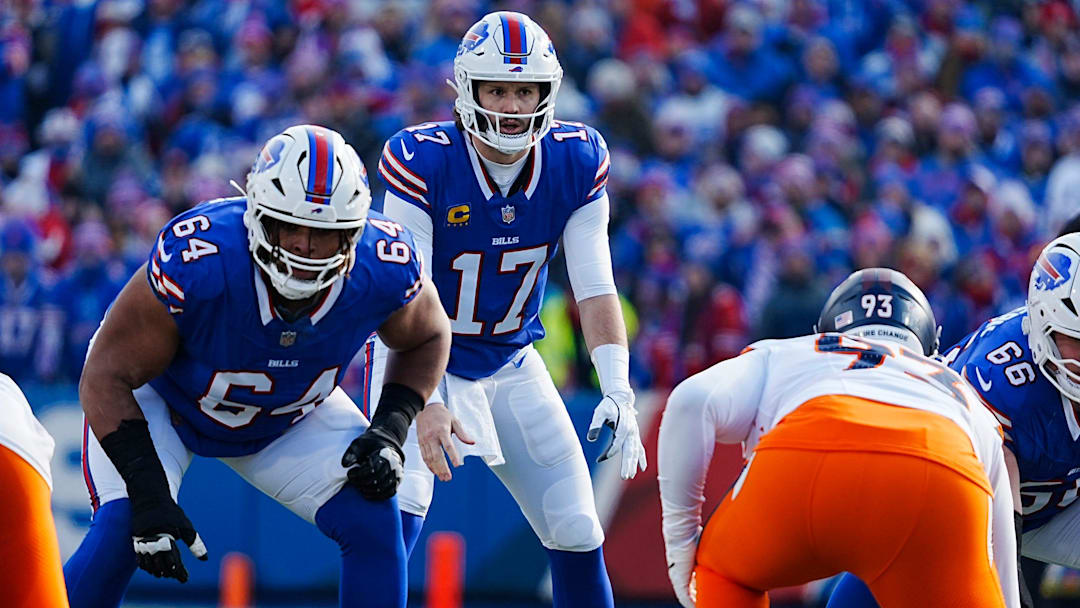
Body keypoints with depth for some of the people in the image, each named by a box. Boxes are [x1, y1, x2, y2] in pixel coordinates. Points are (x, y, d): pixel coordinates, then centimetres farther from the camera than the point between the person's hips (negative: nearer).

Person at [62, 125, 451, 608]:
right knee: (121, 530, -25)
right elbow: (106, 377, -28)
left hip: (289, 416, 4)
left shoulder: (385, 270, -29)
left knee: (374, 524, -13)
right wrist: (148, 494, -36)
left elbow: (426, 339, -2)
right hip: (159, 399, -4)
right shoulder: (195, 261, -41)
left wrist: (390, 432, -18)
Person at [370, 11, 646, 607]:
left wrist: (618, 392, -22)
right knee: (399, 510, -26)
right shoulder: (422, 161, -23)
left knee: (577, 531, 4)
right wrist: (423, 401, -37)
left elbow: (595, 289, -10)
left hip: (511, 362, 4)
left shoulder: (577, 163, -11)